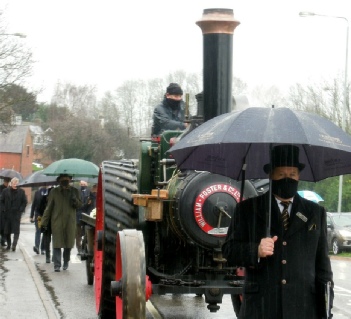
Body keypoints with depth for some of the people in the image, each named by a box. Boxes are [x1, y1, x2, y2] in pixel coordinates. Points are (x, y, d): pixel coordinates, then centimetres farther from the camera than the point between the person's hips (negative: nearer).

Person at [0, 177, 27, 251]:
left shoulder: (21, 192, 3)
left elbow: (24, 202, 6)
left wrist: (21, 210, -6)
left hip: (16, 214, -2)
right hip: (7, 214, 2)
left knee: (16, 231, -10)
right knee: (6, 231, 7)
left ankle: (14, 244, -11)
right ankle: (8, 244, 21)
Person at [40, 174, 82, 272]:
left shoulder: (74, 191, 8)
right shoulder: (54, 191, 3)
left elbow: (79, 205, 9)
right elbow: (48, 208, 5)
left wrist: (75, 200, -15)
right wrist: (44, 223, 2)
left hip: (70, 222, 2)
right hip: (57, 222, -2)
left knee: (68, 244, 8)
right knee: (57, 244, -5)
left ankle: (66, 262, 26)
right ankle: (57, 265, -3)